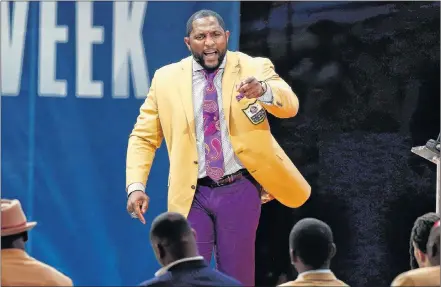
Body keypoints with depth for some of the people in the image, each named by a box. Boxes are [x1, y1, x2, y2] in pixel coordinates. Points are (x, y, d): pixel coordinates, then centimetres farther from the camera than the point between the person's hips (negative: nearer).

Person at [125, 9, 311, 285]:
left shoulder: (254, 69, -3)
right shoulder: (166, 79, 2)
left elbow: (290, 105, -19)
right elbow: (143, 137, 7)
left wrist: (263, 90, -41)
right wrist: (136, 186, -8)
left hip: (239, 190, -1)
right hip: (192, 194, 1)